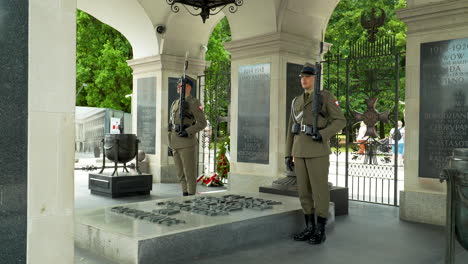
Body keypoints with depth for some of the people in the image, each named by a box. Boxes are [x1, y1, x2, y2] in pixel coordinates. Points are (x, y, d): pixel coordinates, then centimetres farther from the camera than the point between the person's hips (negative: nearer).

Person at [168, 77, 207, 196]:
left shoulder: (194, 103, -6)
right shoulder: (175, 103, 18)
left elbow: (202, 123, -10)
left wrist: (188, 132, -23)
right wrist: (171, 143, 16)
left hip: (187, 143, -8)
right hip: (176, 143, 8)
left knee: (189, 173, -2)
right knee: (180, 173, 10)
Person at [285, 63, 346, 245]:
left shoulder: (326, 97, -1)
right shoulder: (296, 101, 16)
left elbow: (340, 121, -5)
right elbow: (291, 129, 15)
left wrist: (322, 135, -21)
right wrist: (288, 154, 10)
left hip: (318, 150, -6)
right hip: (300, 151, 6)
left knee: (319, 190, -2)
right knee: (304, 191, 7)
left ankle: (320, 231, 8)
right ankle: (309, 228, 17)